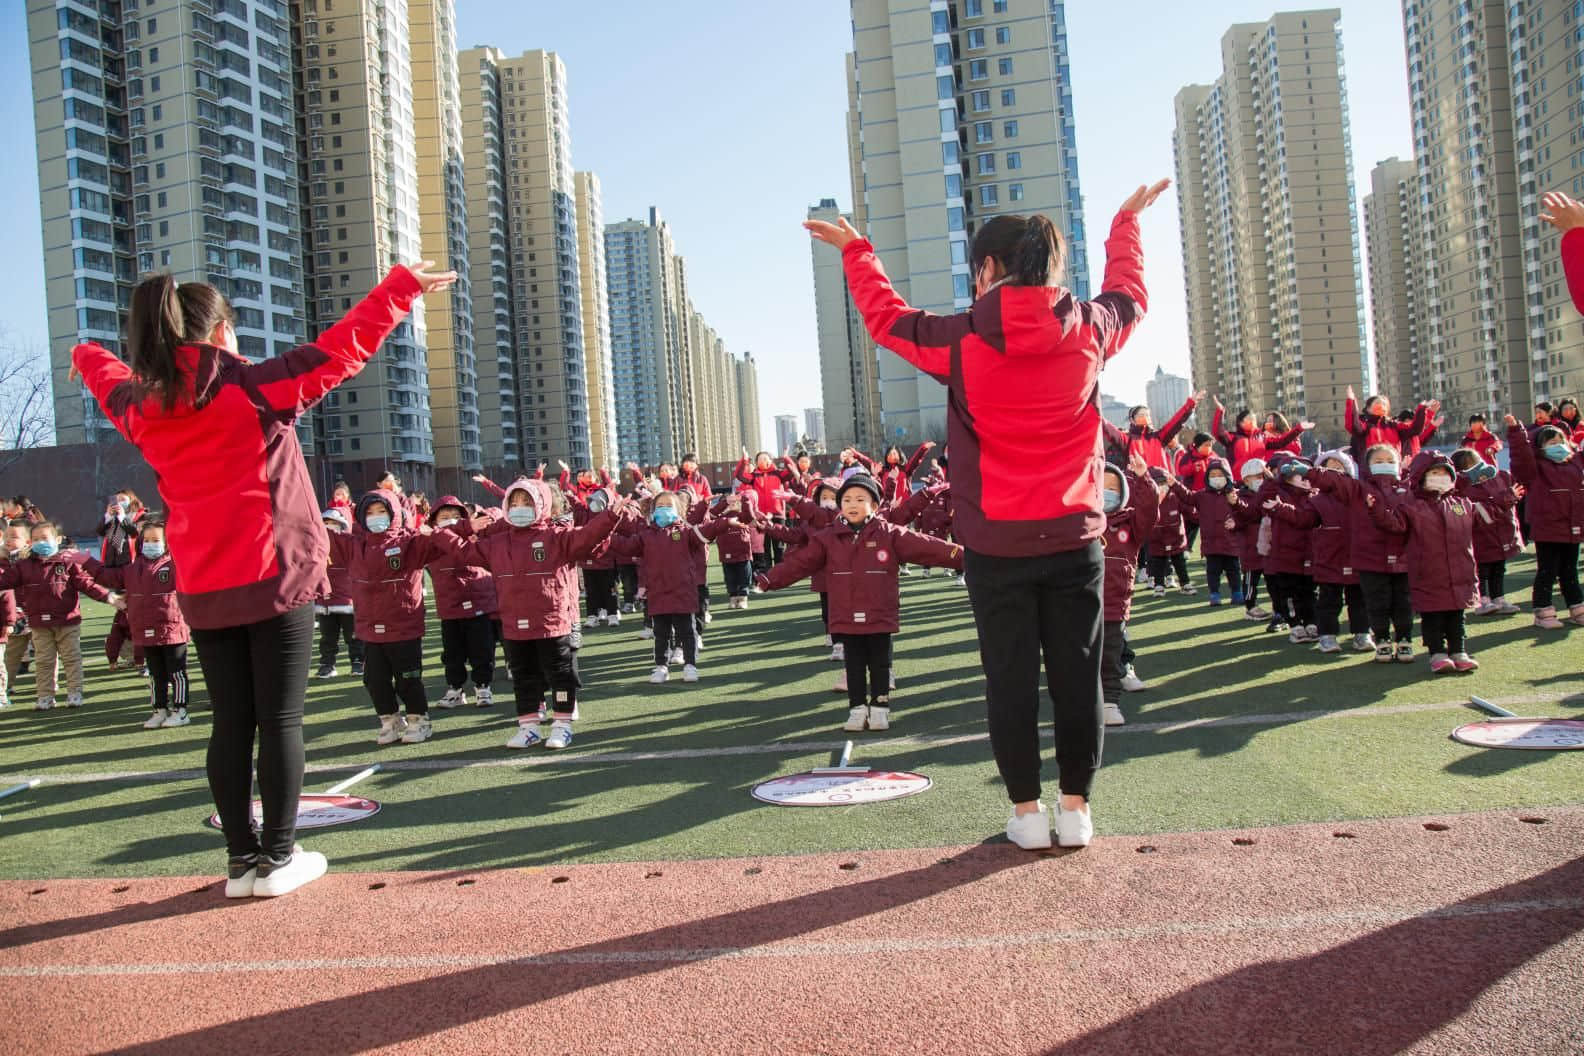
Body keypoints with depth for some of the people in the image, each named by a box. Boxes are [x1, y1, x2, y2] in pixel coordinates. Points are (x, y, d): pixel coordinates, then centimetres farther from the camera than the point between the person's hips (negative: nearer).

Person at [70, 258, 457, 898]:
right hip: (275, 579, -5)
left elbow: (112, 379, 32)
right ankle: (277, 859, 7)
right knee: (280, 720, 2)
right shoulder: (255, 387, -9)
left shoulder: (142, 405, 8)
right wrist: (404, 285, 0)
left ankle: (242, 860, 16)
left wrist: (87, 356, 56)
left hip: (201, 592, 5)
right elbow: (344, 347, -8)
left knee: (231, 723, 10)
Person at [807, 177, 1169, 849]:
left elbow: (885, 316, 9)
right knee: (1077, 674, 10)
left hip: (996, 544, -2)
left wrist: (855, 249, 25)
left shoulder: (960, 341, -9)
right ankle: (1076, 807, 19)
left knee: (1010, 680, 7)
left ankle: (1027, 812, 15)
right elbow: (1129, 295, 21)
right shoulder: (1089, 331, -2)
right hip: (1074, 540, 2)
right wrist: (1127, 222, 38)